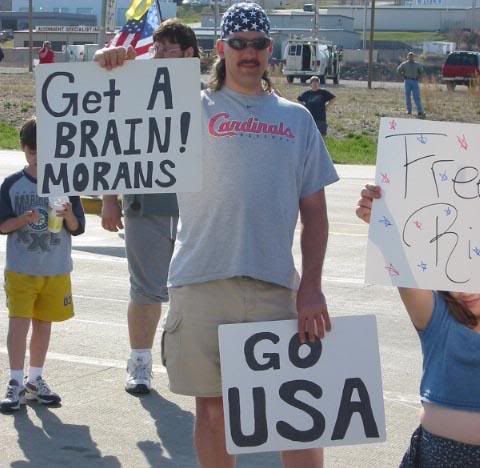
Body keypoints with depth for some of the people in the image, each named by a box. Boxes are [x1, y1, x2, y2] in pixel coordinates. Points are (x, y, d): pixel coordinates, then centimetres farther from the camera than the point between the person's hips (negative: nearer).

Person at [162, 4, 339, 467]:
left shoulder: (296, 118, 11)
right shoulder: (193, 110, 6)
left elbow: (314, 209, 10)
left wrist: (311, 287, 1)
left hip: (276, 287, 1)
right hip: (201, 284, -1)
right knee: (212, 408, 8)